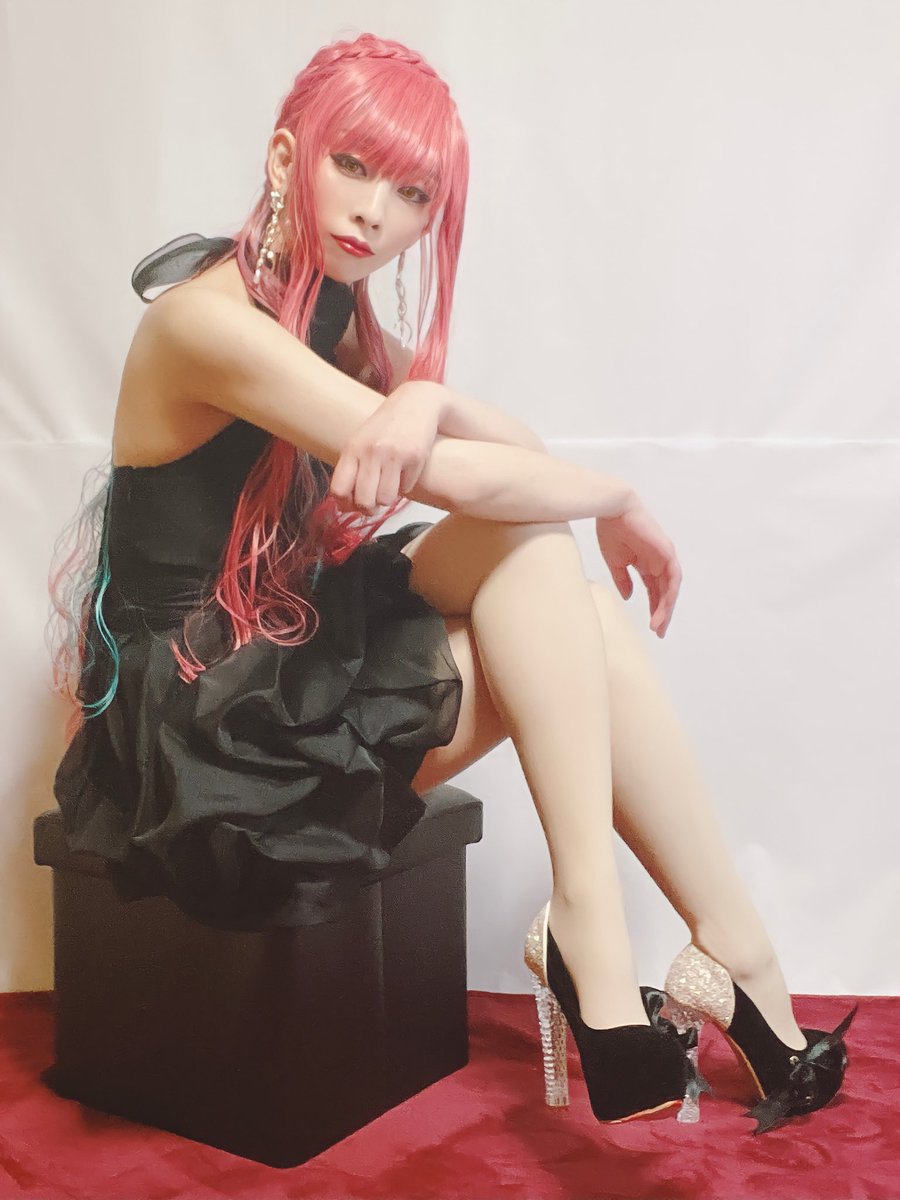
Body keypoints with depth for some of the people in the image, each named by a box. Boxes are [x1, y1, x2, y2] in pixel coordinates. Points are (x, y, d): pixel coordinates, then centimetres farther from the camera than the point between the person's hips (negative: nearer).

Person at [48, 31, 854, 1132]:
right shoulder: (206, 318, -19)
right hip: (200, 720, -8)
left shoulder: (339, 317, 10)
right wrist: (619, 503, -9)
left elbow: (521, 448, -4)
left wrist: (428, 399, -27)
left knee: (584, 628, -11)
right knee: (528, 529, -18)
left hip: (298, 661, 8)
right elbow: (465, 481, -27)